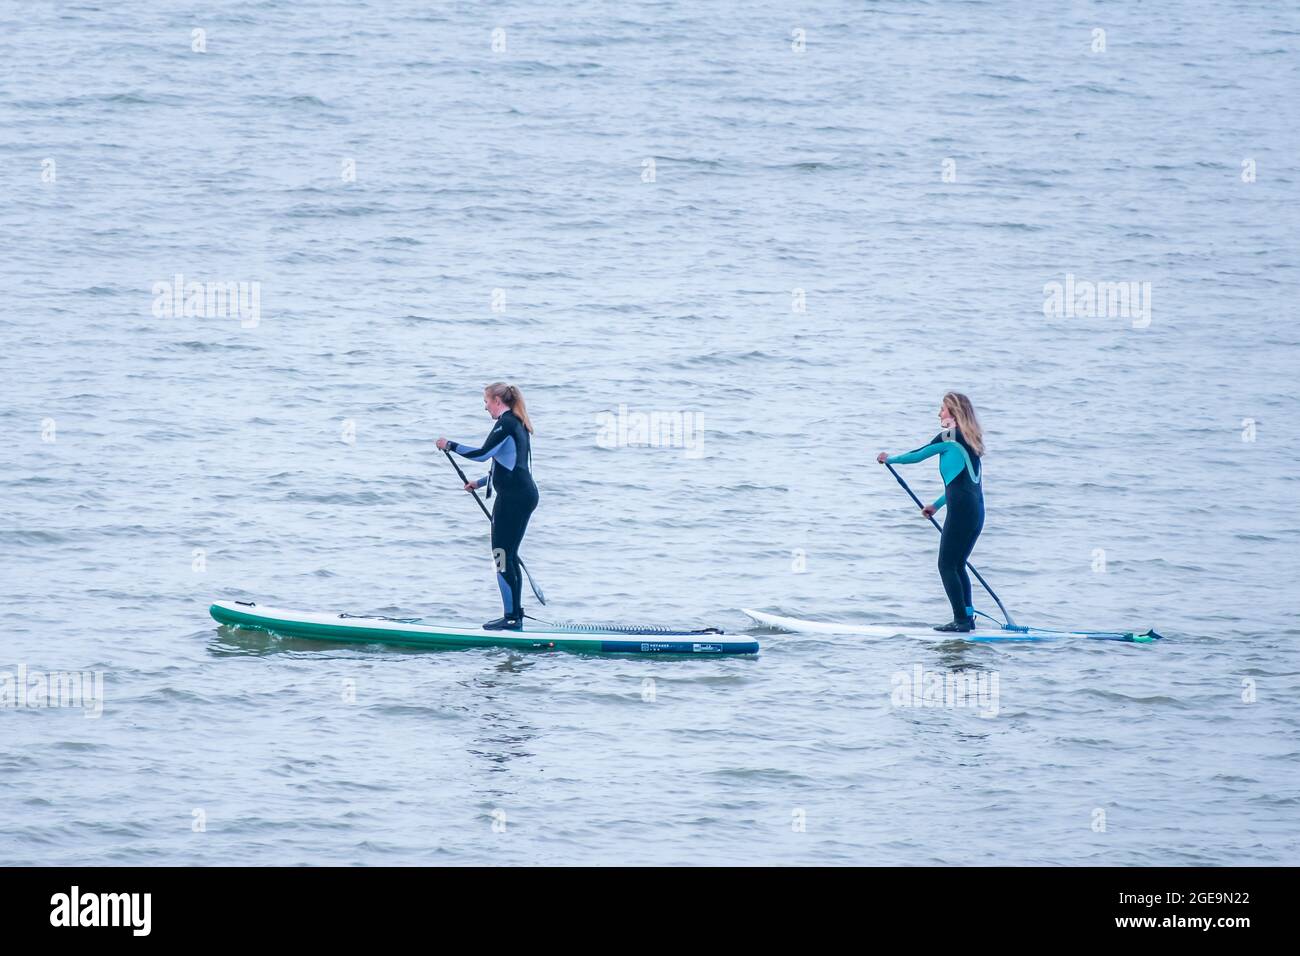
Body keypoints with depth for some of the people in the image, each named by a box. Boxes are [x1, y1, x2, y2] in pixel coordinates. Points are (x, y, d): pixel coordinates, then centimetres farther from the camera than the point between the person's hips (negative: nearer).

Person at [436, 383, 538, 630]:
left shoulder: (506, 423, -13)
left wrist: (450, 445, -10)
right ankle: (515, 615, 17)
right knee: (509, 556, 14)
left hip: (513, 497, -10)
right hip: (524, 495, 10)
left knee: (502, 555, -8)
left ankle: (512, 617, -9)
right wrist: (481, 482, 32)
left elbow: (482, 453, -20)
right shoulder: (518, 424, 18)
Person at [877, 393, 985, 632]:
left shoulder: (949, 437, -7)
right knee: (958, 565, 15)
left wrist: (890, 459, 16)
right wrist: (937, 505, 31)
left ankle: (961, 620, -8)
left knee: (947, 565, -4)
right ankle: (967, 616, 11)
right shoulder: (969, 440, 18)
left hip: (961, 510, -9)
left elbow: (918, 455, 0)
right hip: (977, 510, 9)